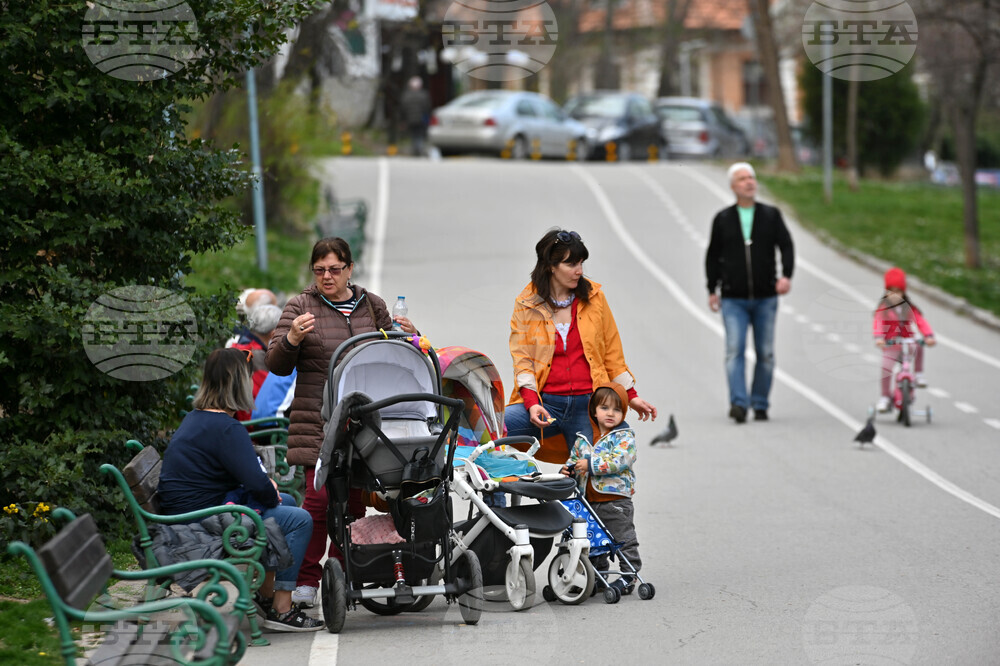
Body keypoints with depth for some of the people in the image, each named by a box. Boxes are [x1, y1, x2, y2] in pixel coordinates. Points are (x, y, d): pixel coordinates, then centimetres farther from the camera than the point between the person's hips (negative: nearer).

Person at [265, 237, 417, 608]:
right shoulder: (300, 307, 5)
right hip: (317, 422, -4)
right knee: (319, 495, -13)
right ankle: (306, 580, -7)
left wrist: (408, 338, 3)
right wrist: (291, 339, -20)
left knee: (355, 498, 3)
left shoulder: (371, 306, 15)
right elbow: (277, 365, 0)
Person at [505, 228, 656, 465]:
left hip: (587, 404, 1)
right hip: (545, 403, -1)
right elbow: (522, 358, 2)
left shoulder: (594, 297, 9)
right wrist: (532, 403, -12)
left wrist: (631, 396, 16)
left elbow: (612, 353, 16)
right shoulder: (527, 304, 5)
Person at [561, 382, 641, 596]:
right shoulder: (584, 438, 11)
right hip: (589, 502, 6)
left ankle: (629, 576, 7)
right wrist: (567, 470, -2)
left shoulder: (624, 436, -8)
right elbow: (575, 459, 21)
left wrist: (591, 464, -24)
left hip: (616, 500, -6)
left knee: (623, 539, 0)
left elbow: (620, 461, -22)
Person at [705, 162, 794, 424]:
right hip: (733, 299, -1)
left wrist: (786, 275, -16)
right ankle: (738, 403, -22)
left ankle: (760, 404, 14)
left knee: (765, 353, 4)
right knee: (734, 350, -14)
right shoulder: (723, 219, 6)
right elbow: (713, 256, 13)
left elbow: (786, 245, 0)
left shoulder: (771, 215, 6)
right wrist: (712, 290, 10)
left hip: (765, 298, 1)